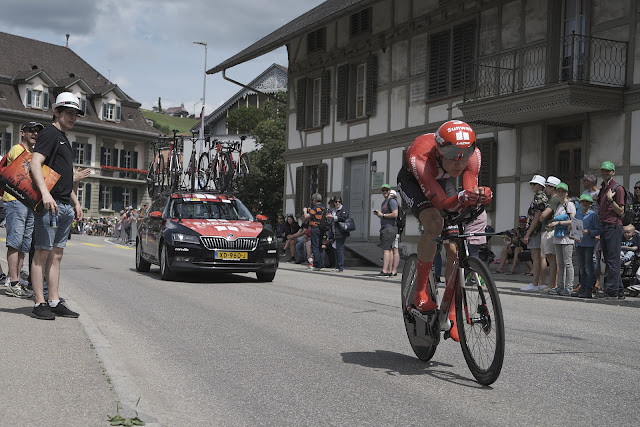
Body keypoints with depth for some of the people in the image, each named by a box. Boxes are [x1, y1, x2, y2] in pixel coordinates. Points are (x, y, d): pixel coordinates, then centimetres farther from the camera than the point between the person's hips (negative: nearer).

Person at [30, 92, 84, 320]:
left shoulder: (64, 139, 23)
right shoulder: (50, 133, -6)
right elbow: (35, 164, -19)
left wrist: (75, 202, 27)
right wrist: (45, 193, -31)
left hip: (65, 205, 10)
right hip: (50, 204, -9)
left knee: (56, 254, 10)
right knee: (43, 253, -6)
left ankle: (54, 302, 13)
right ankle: (40, 303, -4)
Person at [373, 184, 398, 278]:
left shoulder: (392, 201, -7)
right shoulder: (384, 202, 24)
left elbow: (395, 214, -19)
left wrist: (382, 215, -12)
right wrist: (377, 214, 11)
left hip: (389, 228, -10)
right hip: (384, 228, 10)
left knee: (386, 249, -15)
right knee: (389, 250, 7)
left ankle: (384, 271, -20)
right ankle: (389, 271, 6)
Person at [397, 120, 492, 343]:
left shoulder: (473, 154, -33)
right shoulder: (419, 157, -43)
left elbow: (469, 194, -30)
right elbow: (441, 202, -43)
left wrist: (481, 195, -53)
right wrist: (462, 198, -63)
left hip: (443, 180, 4)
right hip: (412, 180, -4)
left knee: (454, 249, -7)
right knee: (434, 224, -34)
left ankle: (452, 315, 4)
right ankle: (421, 289, -15)